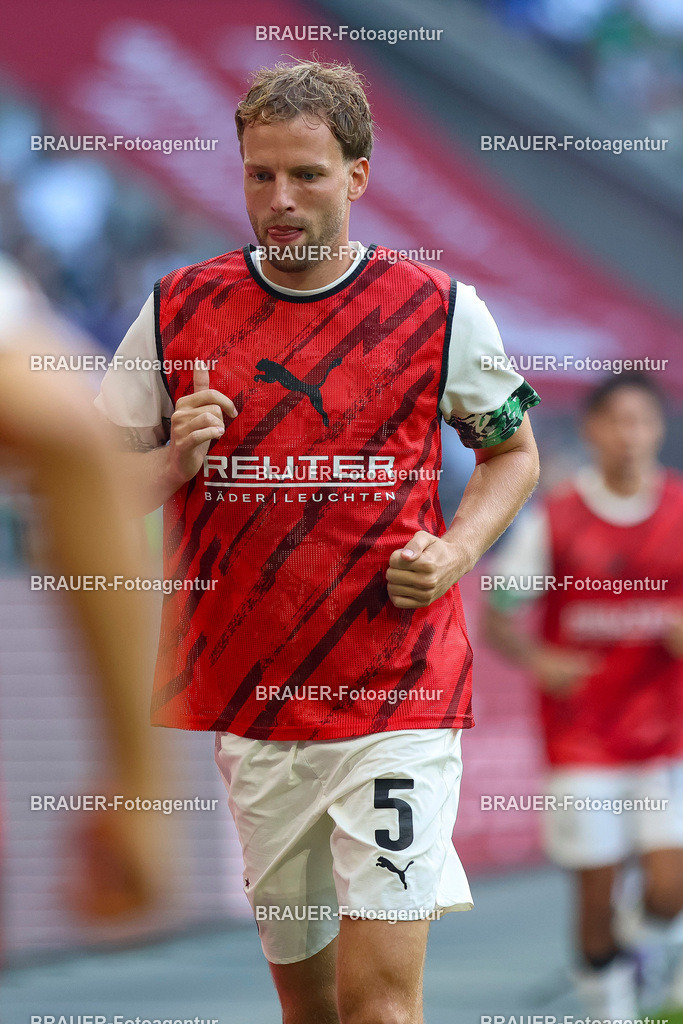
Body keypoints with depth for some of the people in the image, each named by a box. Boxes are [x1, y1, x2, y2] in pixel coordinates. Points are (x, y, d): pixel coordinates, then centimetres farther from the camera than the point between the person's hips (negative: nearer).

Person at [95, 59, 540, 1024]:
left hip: (397, 695, -3)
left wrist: (459, 549, -5)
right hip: (241, 700, 3)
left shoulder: (442, 311, -1)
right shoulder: (179, 309, 4)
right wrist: (176, 462, -11)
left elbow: (515, 450, 13)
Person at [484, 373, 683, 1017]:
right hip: (581, 739, -1)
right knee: (598, 899, -1)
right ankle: (606, 1000, 19)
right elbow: (497, 619, 4)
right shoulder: (554, 519, -2)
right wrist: (540, 662, -15)